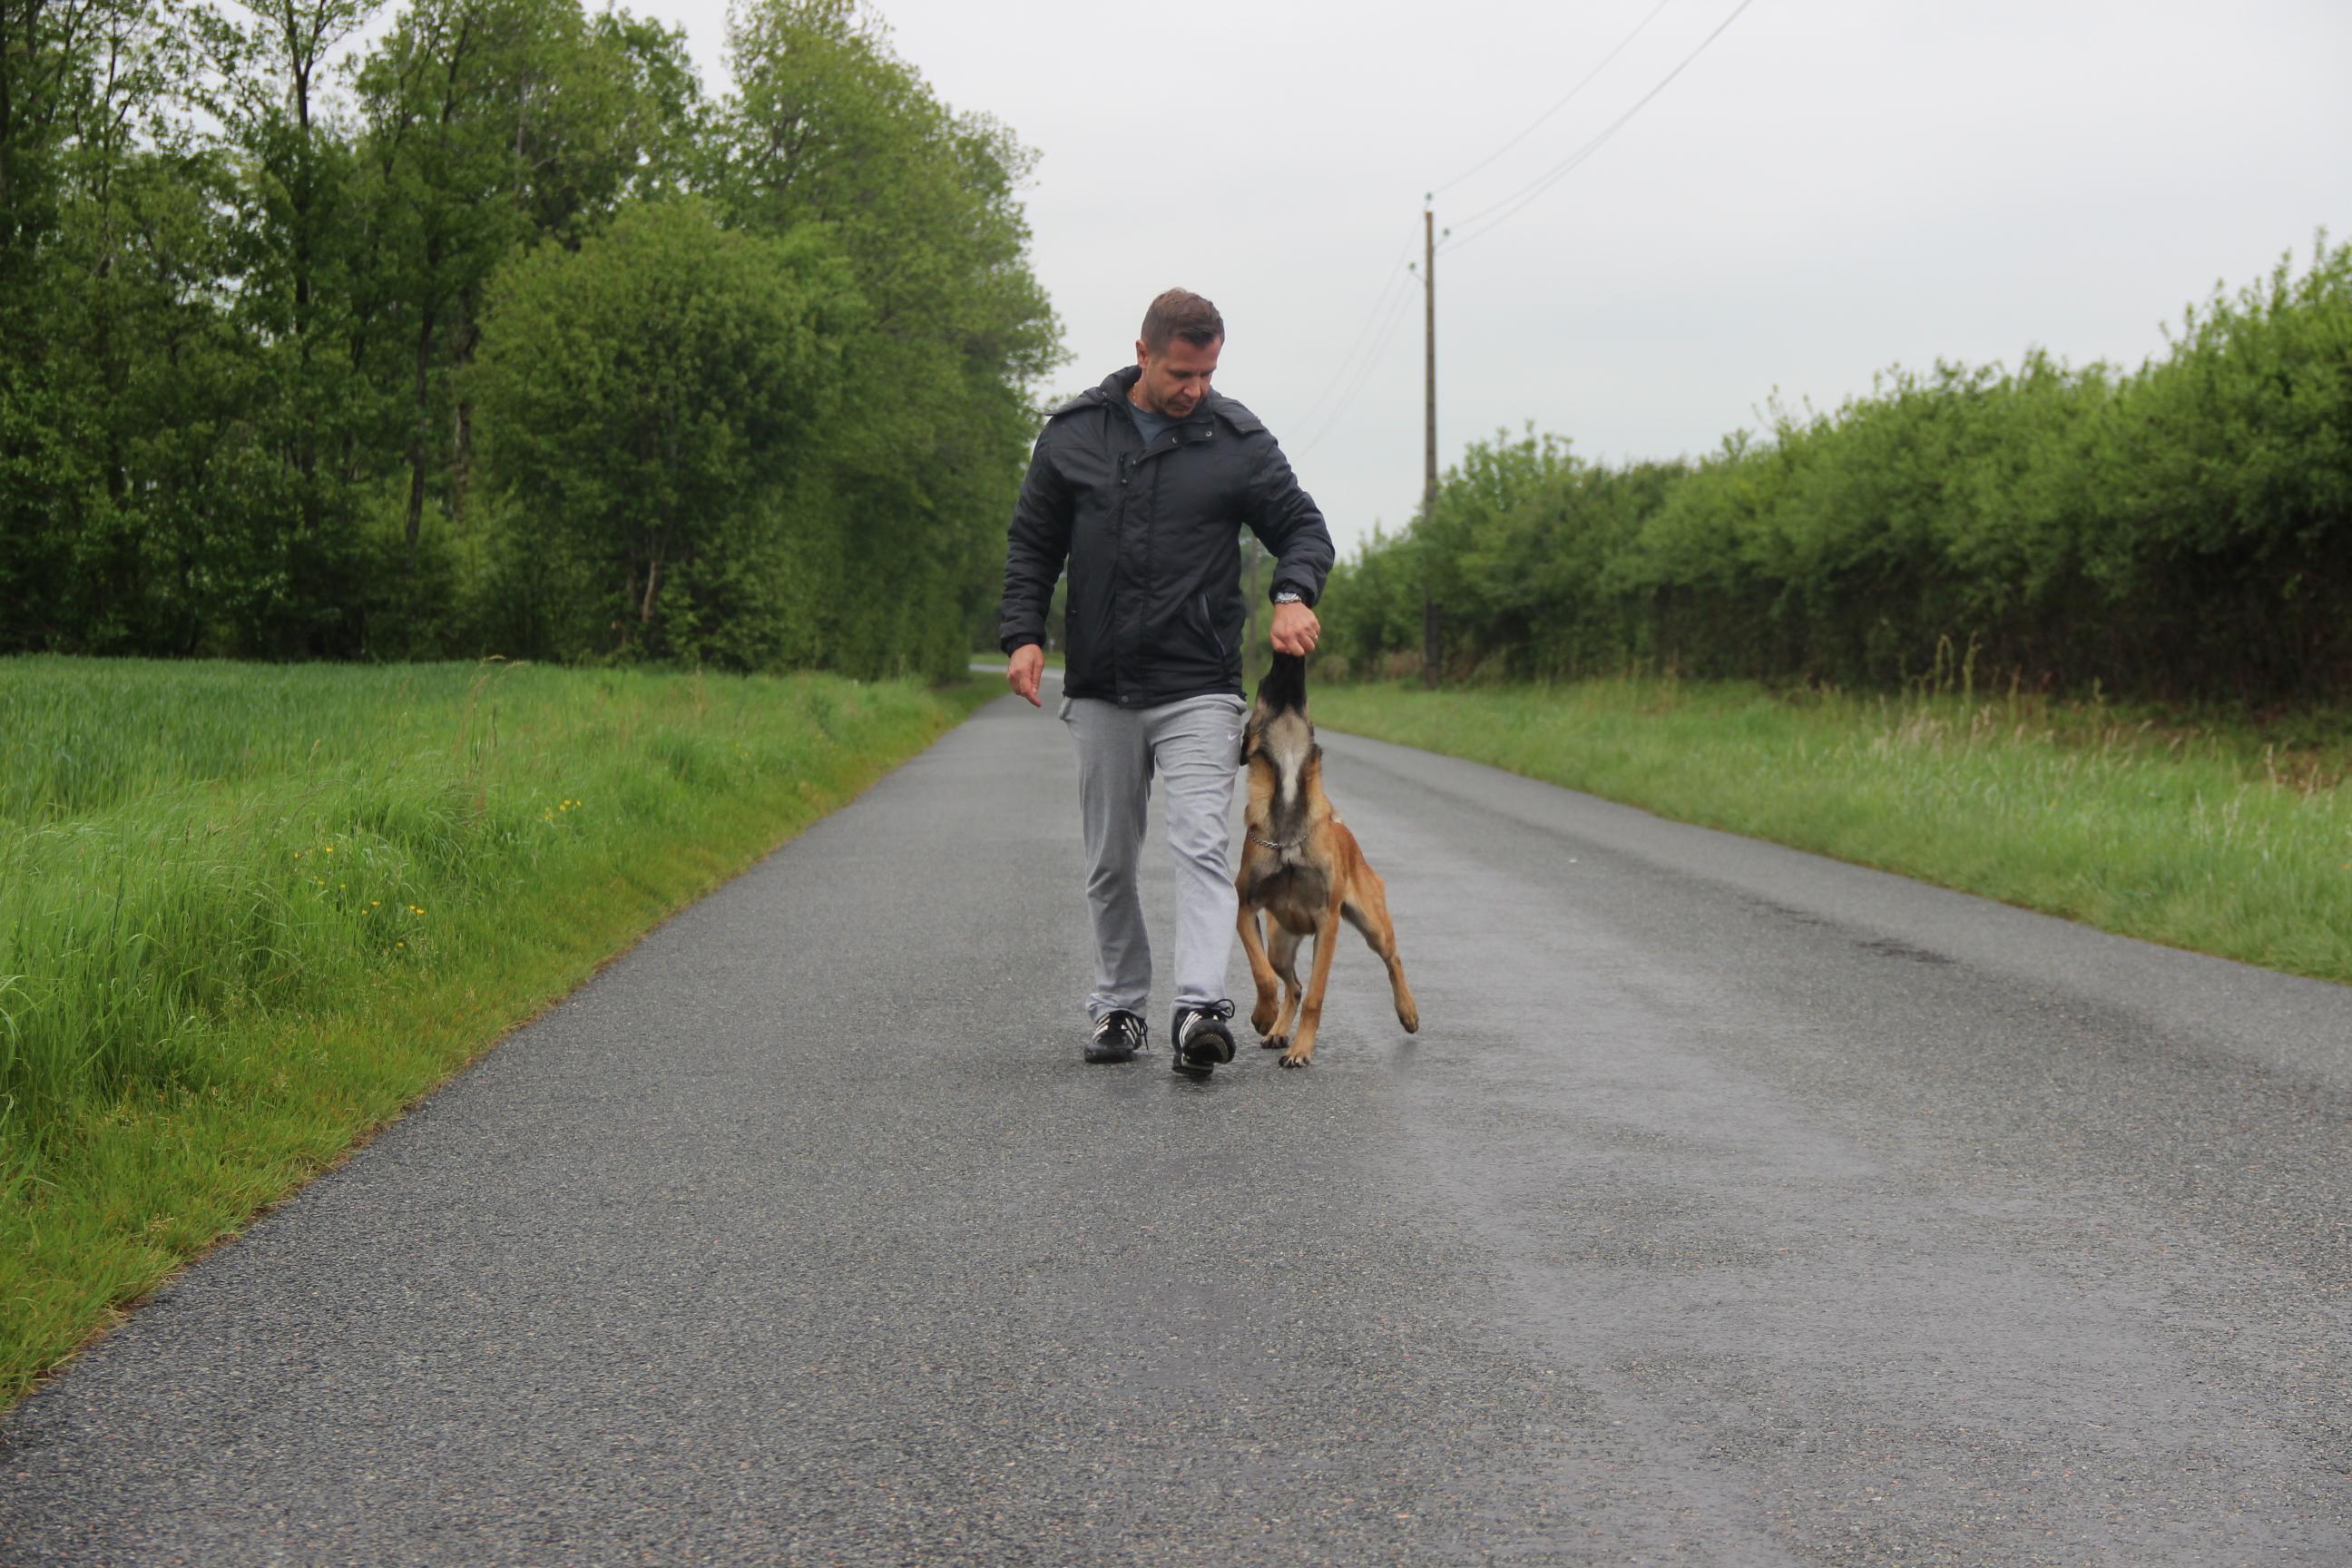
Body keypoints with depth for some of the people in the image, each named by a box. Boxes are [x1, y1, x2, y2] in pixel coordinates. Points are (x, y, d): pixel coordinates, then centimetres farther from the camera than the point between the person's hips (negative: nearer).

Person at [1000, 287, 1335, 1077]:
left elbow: (1304, 527, 5)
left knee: (1200, 843, -17)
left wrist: (1293, 595, -16)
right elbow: (1031, 542, 12)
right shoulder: (1074, 433, 5)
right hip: (1099, 689, 3)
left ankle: (1201, 1009, -25)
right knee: (1109, 864, 11)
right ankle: (1118, 1005, 24)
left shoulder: (1238, 440, 0)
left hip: (1199, 690, -3)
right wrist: (1023, 633, -2)